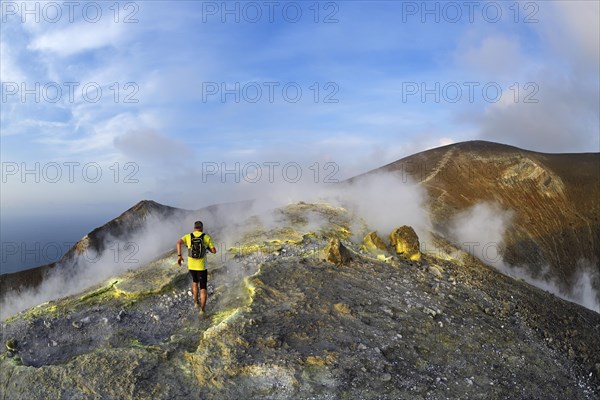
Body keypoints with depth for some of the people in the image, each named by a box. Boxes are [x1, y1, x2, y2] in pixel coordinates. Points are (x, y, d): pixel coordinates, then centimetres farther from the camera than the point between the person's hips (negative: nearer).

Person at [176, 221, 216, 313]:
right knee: (203, 288, 6)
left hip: (191, 266, 3)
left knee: (195, 281, 32)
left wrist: (179, 255, -12)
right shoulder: (207, 237, -4)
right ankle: (202, 310, -1)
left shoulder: (188, 236, 2)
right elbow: (214, 251, -5)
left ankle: (196, 302, 31)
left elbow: (178, 243, -16)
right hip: (201, 266, -3)